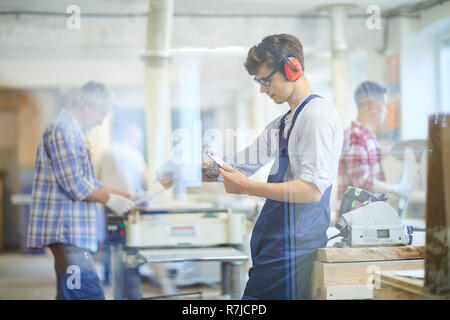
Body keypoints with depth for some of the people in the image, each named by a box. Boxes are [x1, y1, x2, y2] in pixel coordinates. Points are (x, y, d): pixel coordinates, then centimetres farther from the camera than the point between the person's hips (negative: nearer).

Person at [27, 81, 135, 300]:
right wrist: (110, 200, -6)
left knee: (70, 294, 11)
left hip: (70, 232, 11)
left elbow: (89, 182, 25)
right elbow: (75, 185, -19)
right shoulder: (62, 130, -13)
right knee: (91, 294, -15)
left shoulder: (73, 131, 20)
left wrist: (125, 196, 18)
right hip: (66, 230, -11)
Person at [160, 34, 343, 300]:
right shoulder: (280, 125, 21)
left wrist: (247, 188, -16)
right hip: (274, 244, 9)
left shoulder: (318, 113, -10)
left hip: (293, 246, -9)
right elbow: (240, 166, 24)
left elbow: (312, 190, -19)